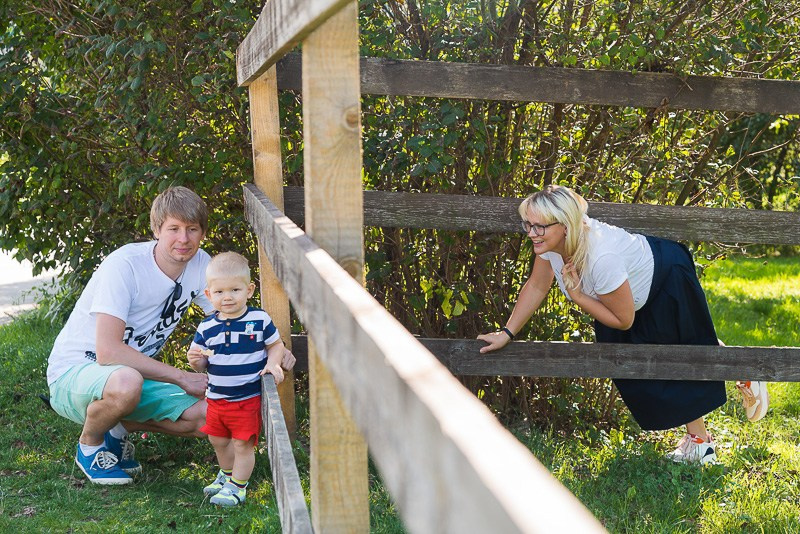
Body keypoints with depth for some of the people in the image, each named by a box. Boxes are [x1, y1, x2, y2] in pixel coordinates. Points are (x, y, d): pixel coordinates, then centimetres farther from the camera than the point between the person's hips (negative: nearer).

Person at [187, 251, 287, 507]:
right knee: (219, 441, 19)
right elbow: (201, 365, 5)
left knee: (242, 444, 0)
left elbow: (276, 344, 5)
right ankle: (227, 474, 44)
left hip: (248, 397, -4)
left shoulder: (259, 319, -8)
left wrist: (273, 364, -13)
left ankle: (238, 486, 18)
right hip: (216, 397, 4)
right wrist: (195, 359, -17)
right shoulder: (207, 327, -1)